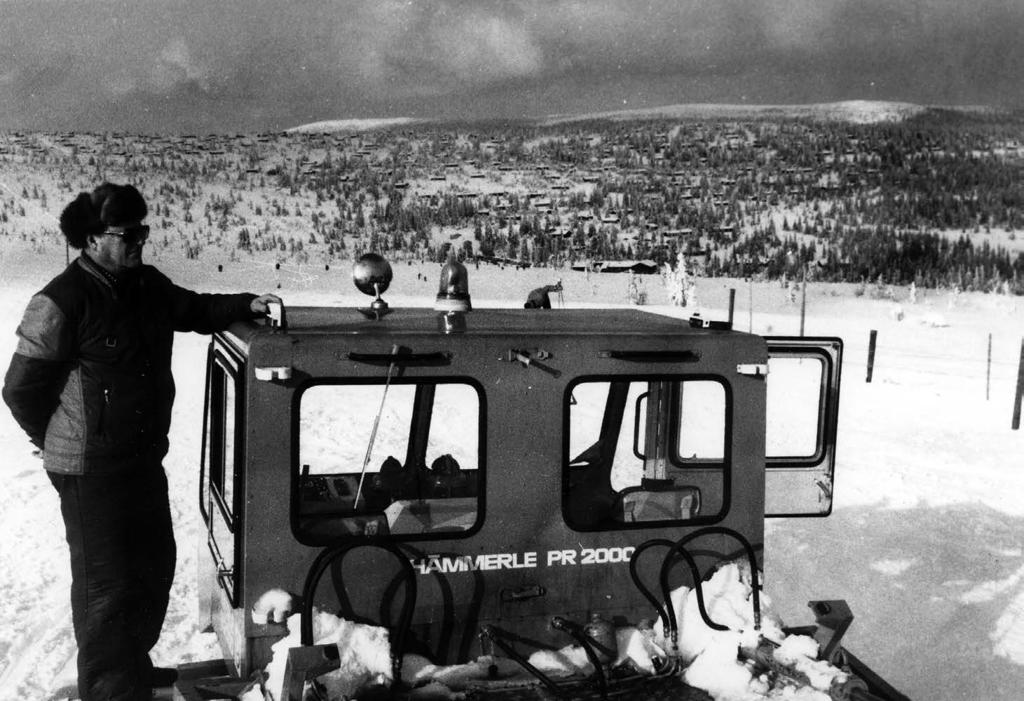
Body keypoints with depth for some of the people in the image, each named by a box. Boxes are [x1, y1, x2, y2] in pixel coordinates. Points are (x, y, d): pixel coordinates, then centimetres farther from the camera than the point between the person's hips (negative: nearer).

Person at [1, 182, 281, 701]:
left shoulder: (146, 284, 4)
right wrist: (58, 441, -2)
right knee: (108, 582, 0)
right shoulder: (61, 303, -20)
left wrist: (247, 305, 5)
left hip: (144, 458, 9)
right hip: (90, 469, -9)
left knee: (155, 565, 20)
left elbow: (193, 311, 21)